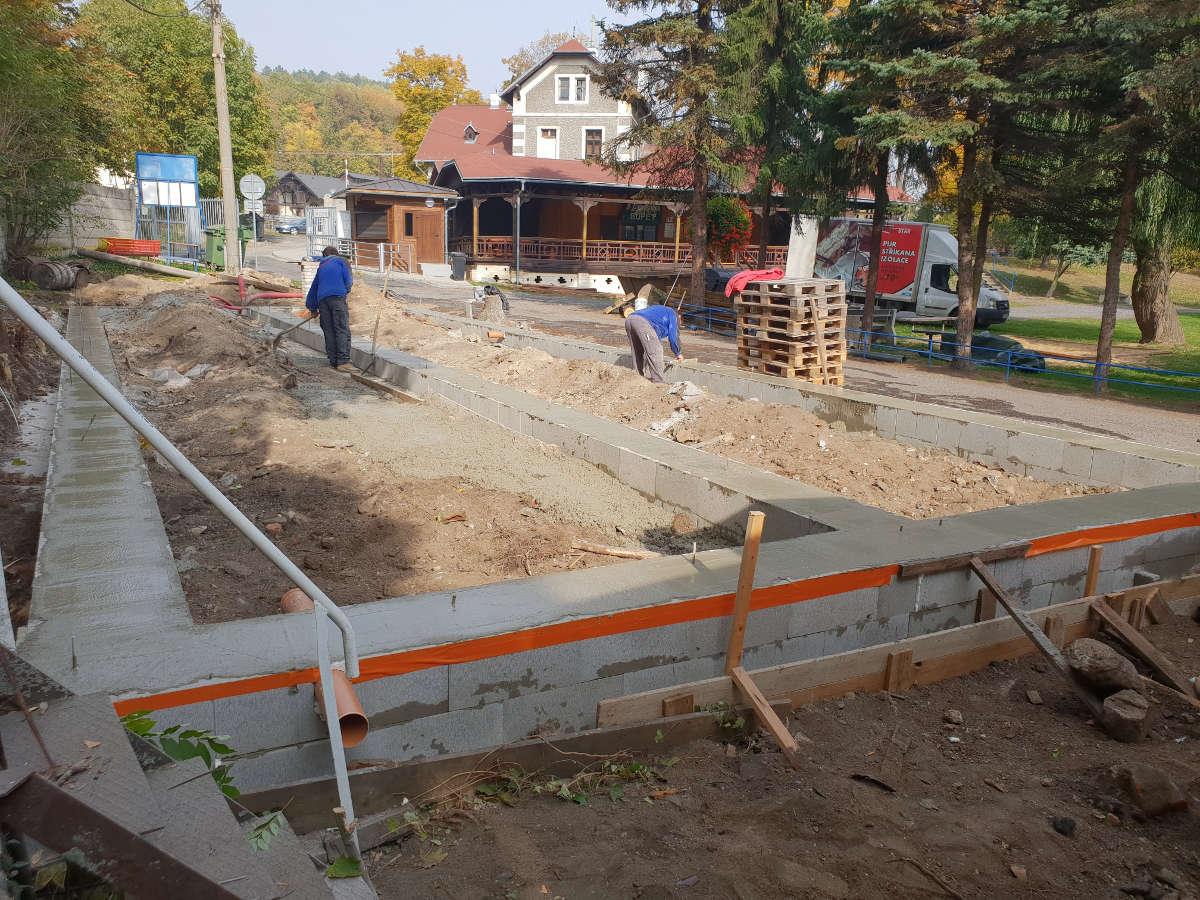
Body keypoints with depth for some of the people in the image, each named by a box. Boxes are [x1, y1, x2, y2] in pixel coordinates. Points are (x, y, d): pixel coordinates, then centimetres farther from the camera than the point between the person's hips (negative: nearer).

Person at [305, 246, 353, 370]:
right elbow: (348, 280, 5)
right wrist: (345, 291, 25)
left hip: (322, 299, 5)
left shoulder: (321, 267, 28)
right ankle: (343, 361, -20)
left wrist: (313, 307, 45)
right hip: (337, 296, -5)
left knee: (329, 331, 7)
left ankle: (333, 361, 6)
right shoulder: (340, 261, 15)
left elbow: (313, 287, 34)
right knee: (342, 330, -10)